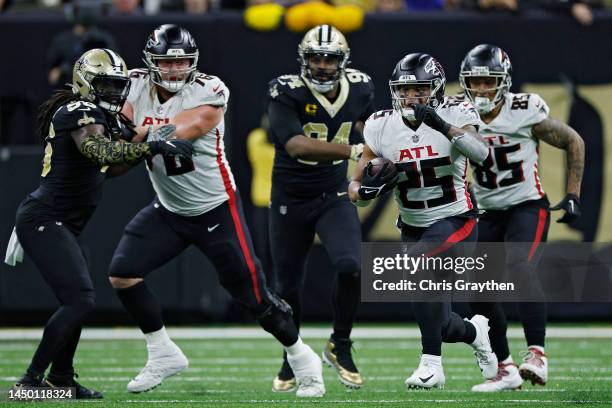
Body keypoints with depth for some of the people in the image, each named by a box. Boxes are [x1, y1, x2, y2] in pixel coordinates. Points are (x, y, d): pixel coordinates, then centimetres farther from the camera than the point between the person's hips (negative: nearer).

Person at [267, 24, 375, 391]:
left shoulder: (360, 89, -6)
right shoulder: (287, 94, -20)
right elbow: (297, 145, -35)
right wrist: (354, 150, -43)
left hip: (334, 196, 2)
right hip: (290, 200, -2)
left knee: (350, 265, -23)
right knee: (289, 287, 8)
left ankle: (340, 347, 0)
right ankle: (292, 360, 33)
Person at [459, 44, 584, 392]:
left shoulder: (526, 113, -14)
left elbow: (574, 143, -1)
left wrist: (573, 196, -4)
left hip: (528, 207, -5)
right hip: (488, 214, 5)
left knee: (520, 271, -30)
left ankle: (537, 356, -34)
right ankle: (506, 371, 15)